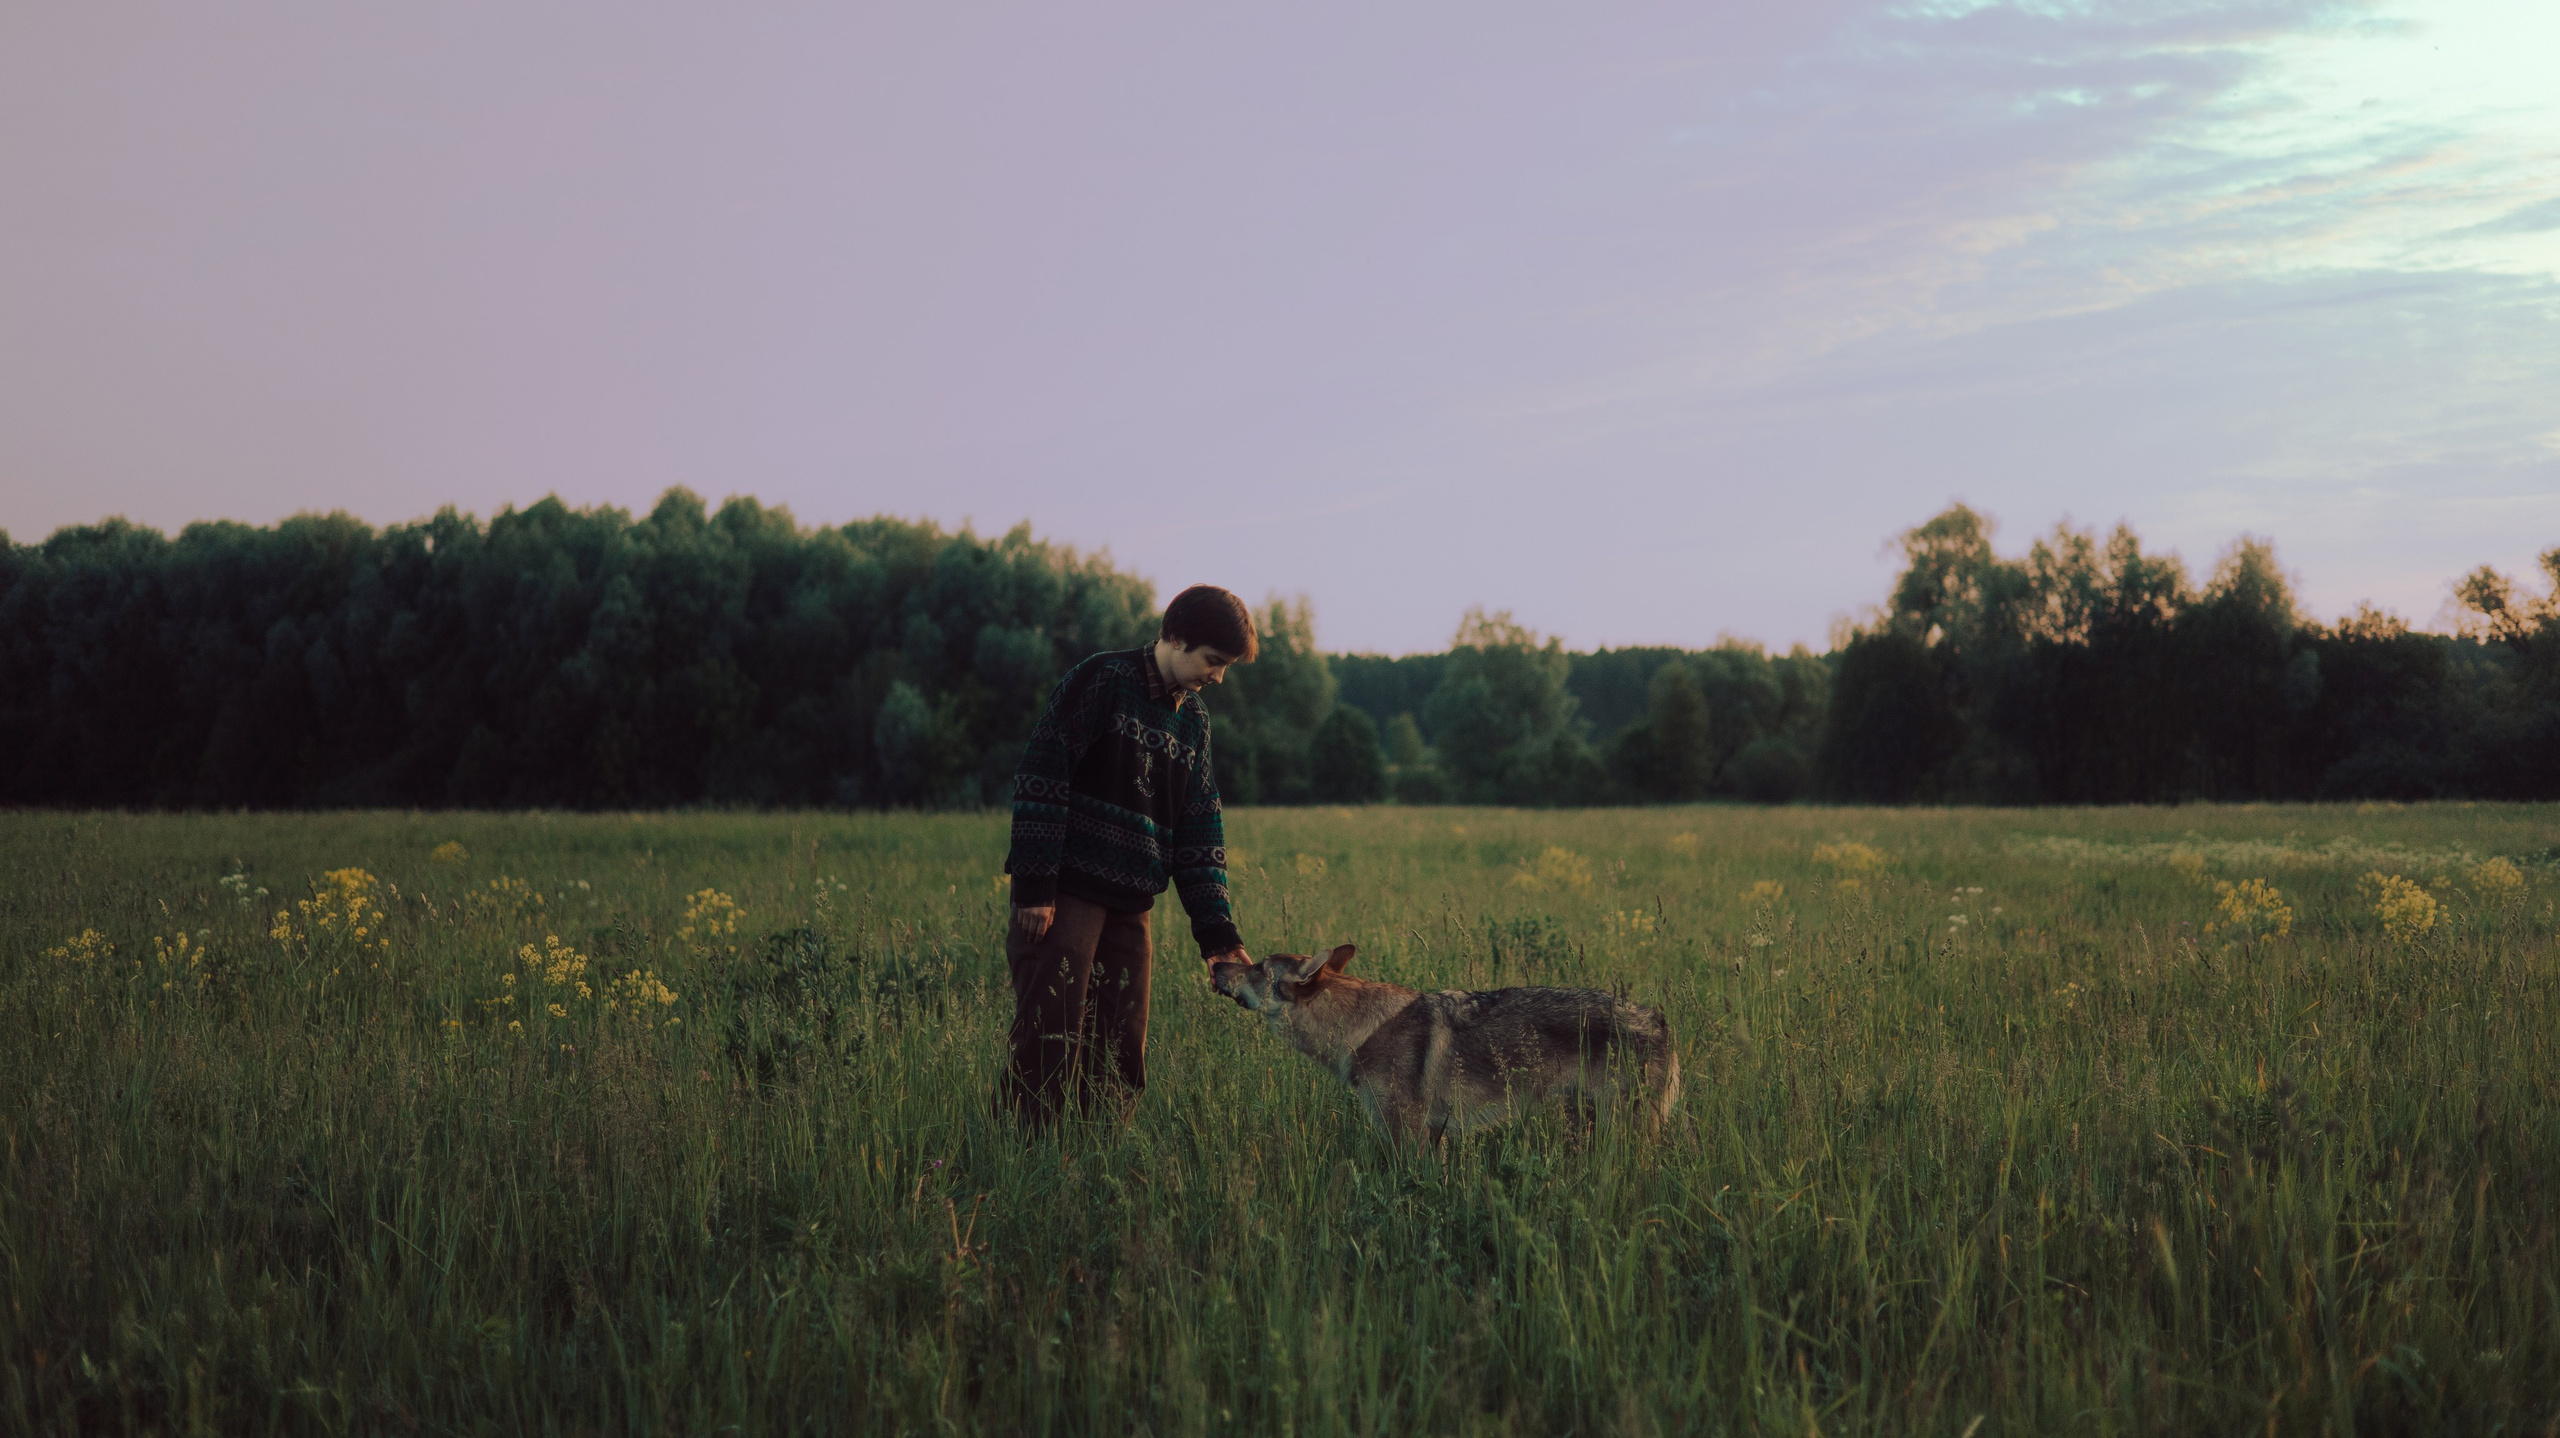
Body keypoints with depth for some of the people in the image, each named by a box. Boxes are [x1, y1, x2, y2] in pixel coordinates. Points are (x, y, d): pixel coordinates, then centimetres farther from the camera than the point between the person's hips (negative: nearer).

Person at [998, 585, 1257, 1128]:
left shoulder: (1192, 718, 17)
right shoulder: (1103, 680, -5)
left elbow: (1200, 828, 17)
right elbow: (1041, 777, -11)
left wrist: (1217, 931, 8)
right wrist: (1034, 886, -17)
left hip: (1130, 904, 7)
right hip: (1065, 897, -7)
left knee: (1121, 1058, 6)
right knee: (1050, 1047, -11)